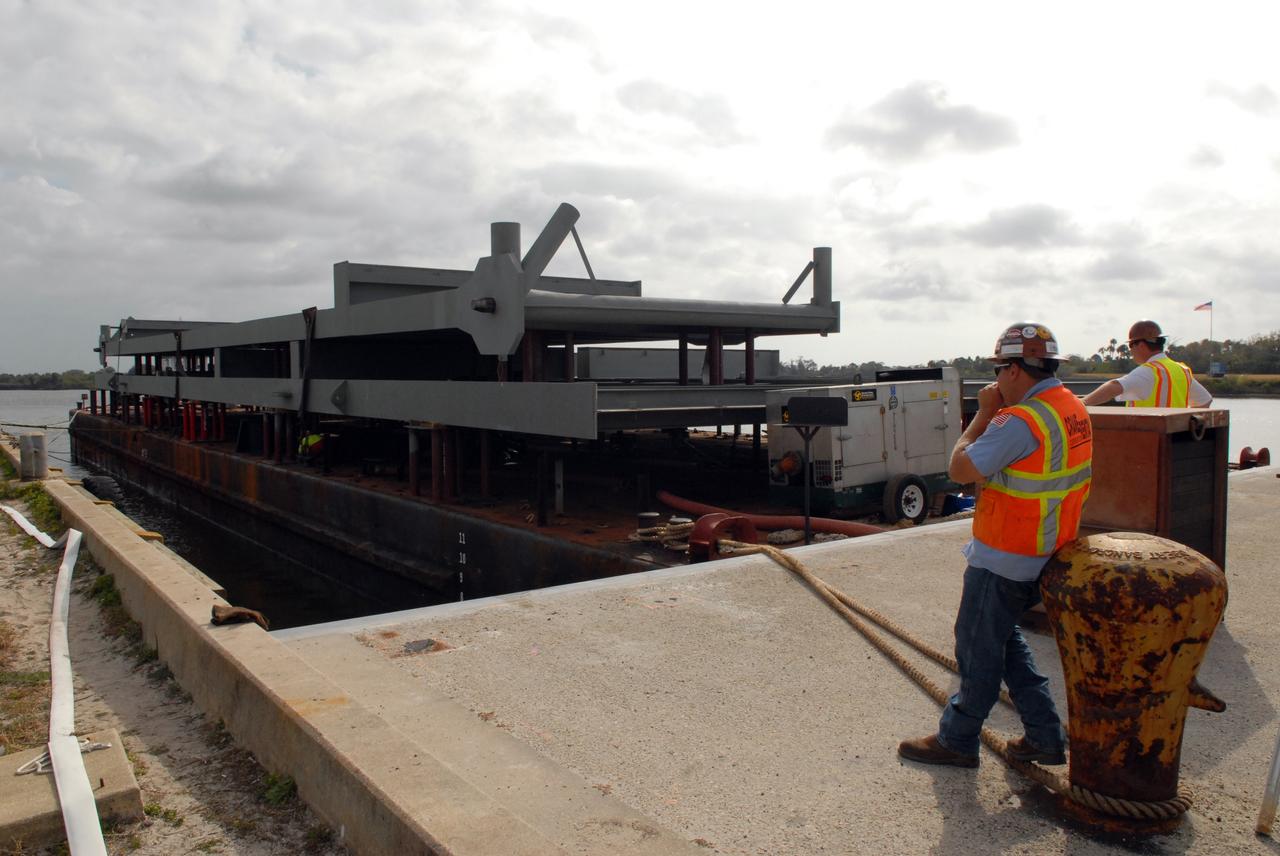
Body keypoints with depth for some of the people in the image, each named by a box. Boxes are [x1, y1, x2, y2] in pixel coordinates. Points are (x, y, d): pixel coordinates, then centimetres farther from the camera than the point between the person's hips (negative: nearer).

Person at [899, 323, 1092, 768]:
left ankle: (956, 740, 22)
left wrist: (984, 413, -11)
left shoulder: (1021, 421, -25)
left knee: (979, 647, 6)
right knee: (1004, 638, 23)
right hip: (1043, 553, 9)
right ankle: (1044, 737, 28)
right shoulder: (1074, 410, 5)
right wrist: (996, 415, 5)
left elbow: (959, 469, -19)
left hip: (1002, 560, -9)